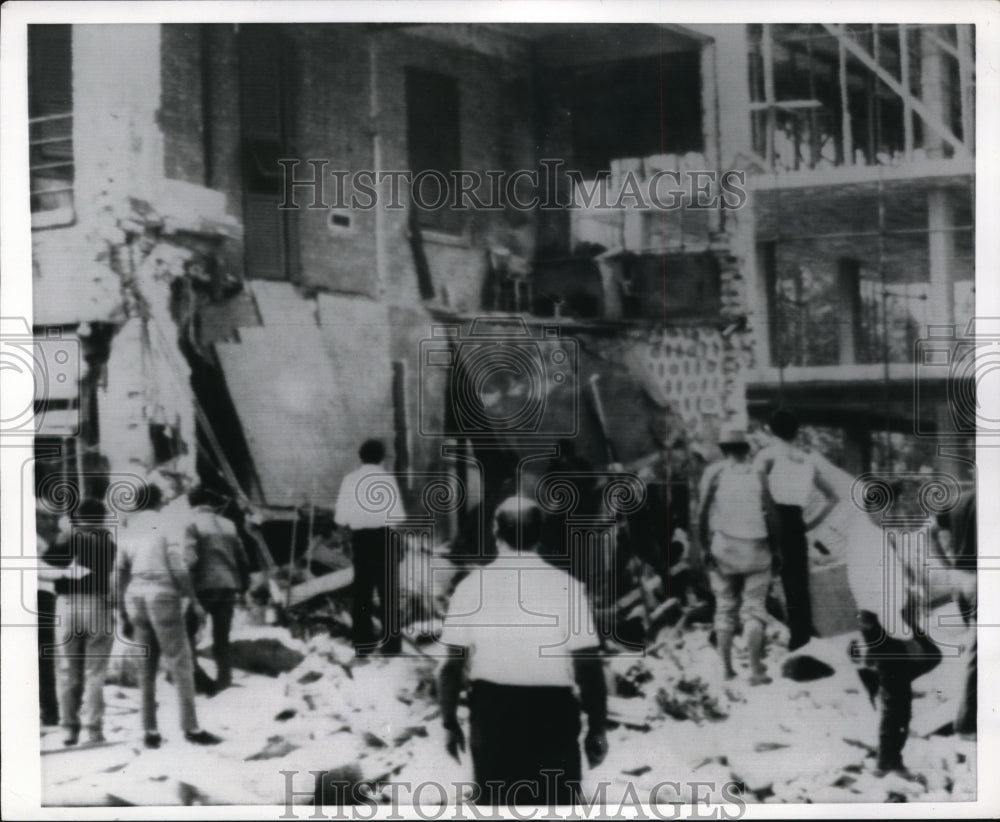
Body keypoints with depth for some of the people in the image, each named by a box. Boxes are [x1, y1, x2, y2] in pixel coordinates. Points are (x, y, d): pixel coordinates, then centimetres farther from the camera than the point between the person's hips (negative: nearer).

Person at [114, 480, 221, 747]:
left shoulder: (128, 532, 11)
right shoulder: (167, 529, -5)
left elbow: (119, 575, 11)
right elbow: (179, 569, -12)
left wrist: (123, 614, 17)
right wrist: (194, 601, -5)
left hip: (135, 598, 6)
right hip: (163, 597, -6)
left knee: (146, 667, 9)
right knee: (180, 664, -2)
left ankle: (150, 731, 8)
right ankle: (191, 727, -5)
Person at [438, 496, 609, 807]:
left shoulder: (472, 586, -5)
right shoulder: (567, 587, -9)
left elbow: (451, 666, -4)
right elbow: (588, 668, -9)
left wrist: (450, 722, 8)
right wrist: (597, 729, 2)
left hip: (491, 712, 1)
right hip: (552, 714, -1)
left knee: (494, 803, 17)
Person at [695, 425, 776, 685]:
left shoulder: (715, 471, 4)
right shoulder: (758, 473, 7)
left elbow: (702, 512, -4)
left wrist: (704, 546, -1)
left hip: (723, 547, 0)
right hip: (756, 548, 0)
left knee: (724, 608, 10)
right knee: (754, 608, 2)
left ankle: (726, 667, 5)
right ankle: (756, 670, -4)